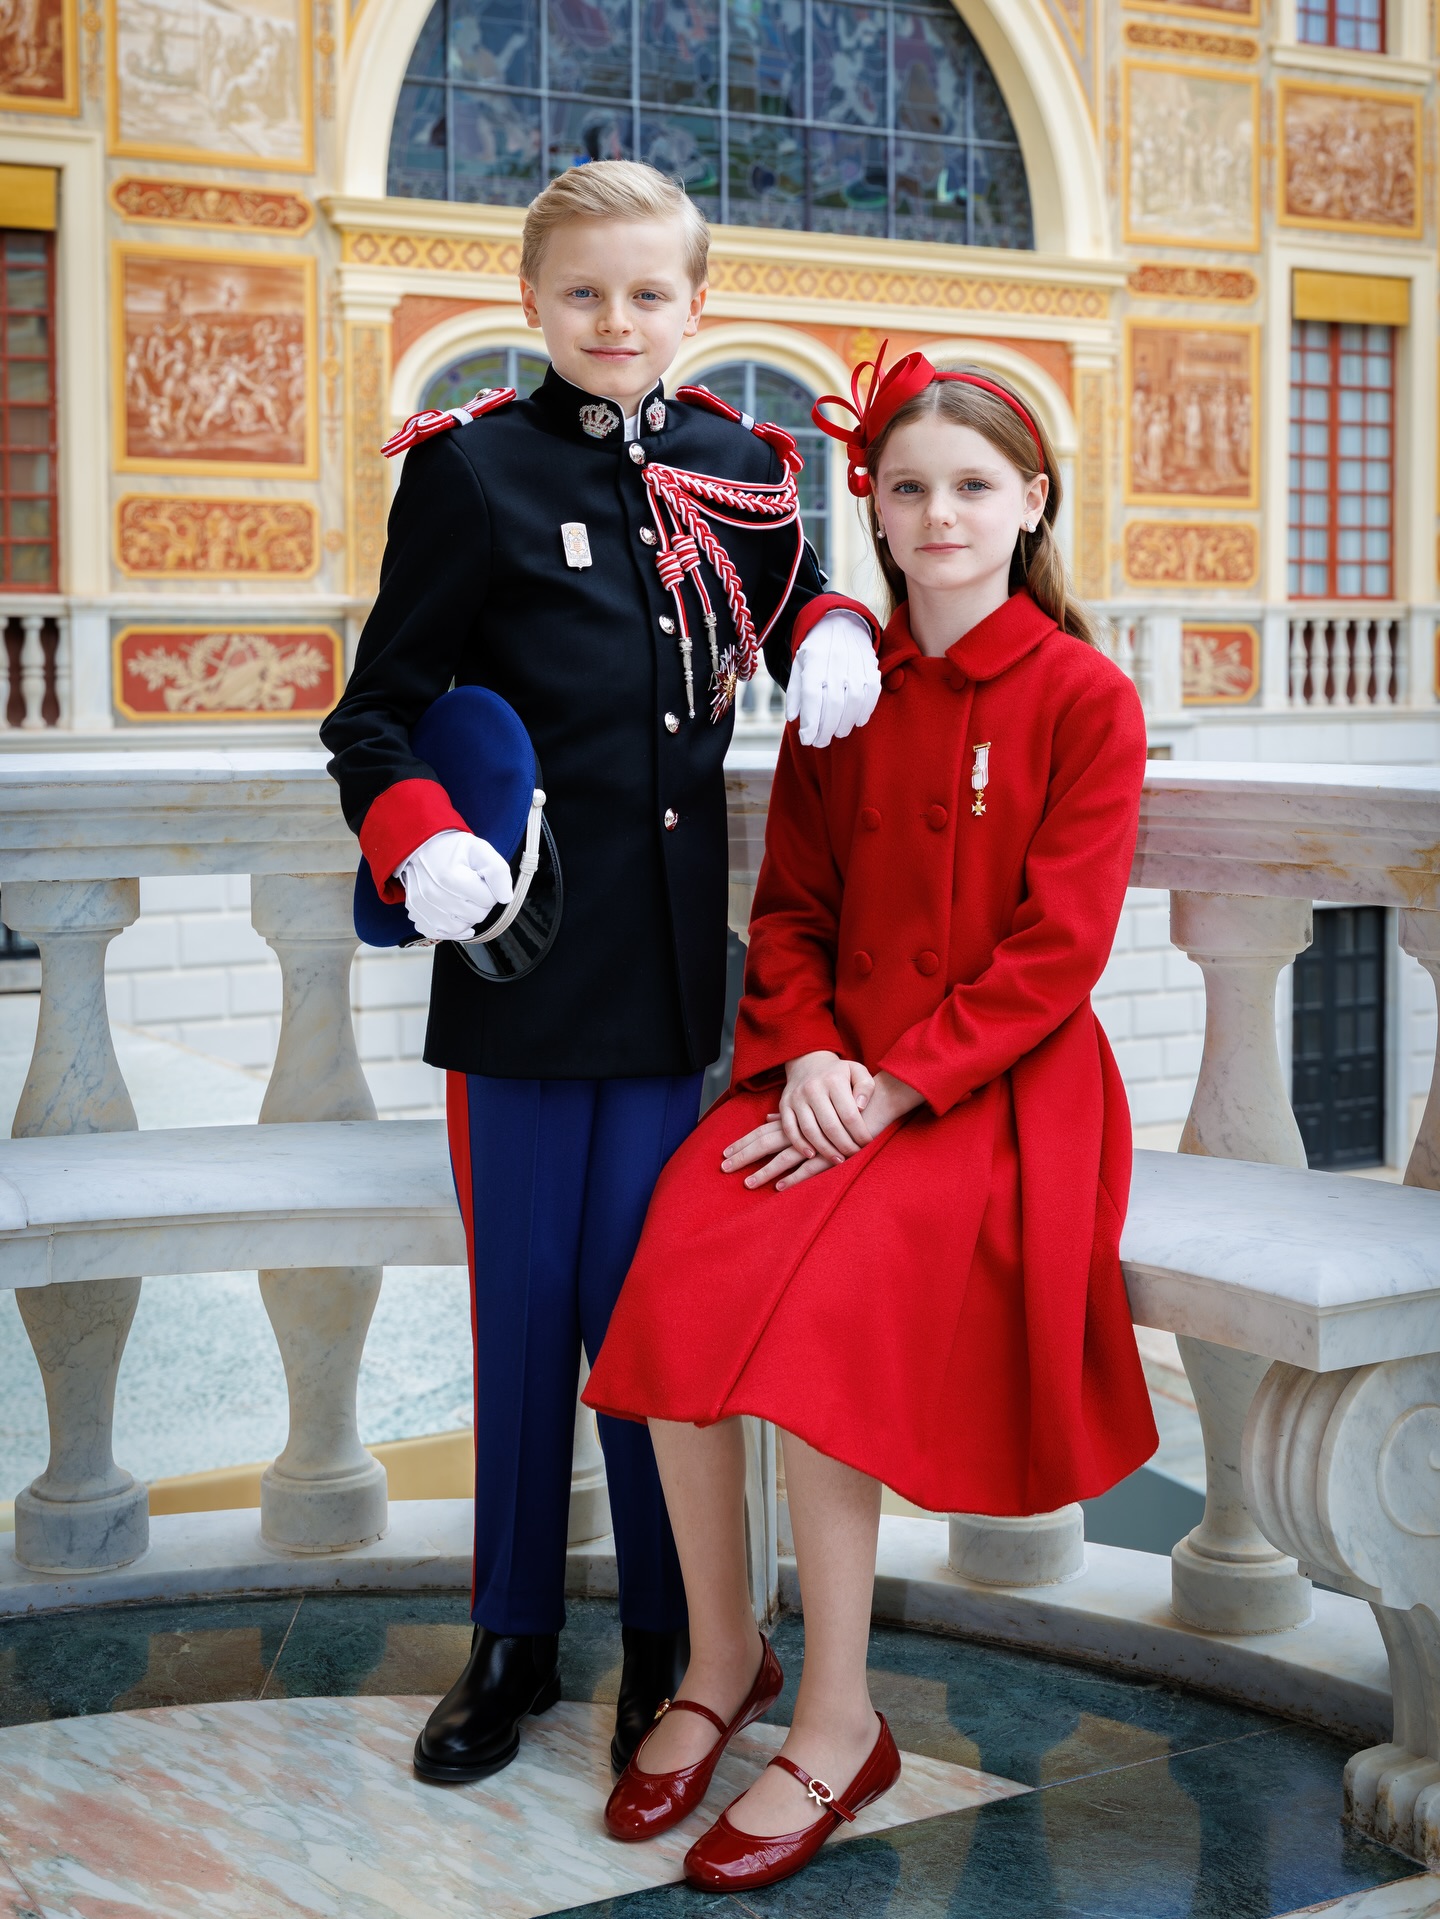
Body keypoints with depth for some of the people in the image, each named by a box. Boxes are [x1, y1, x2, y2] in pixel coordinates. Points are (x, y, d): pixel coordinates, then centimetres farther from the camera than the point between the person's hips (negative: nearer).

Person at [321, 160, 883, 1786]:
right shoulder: (475, 467, -3)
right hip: (521, 944, -2)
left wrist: (837, 627, 1)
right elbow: (377, 711, -3)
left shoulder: (738, 467, 8)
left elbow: (784, 606, 25)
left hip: (673, 950, 2)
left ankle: (668, 1638, 21)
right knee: (522, 1296, 8)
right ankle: (513, 1637, 24)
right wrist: (417, 840, -22)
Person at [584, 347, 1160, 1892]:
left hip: (996, 1087, -4)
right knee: (678, 1278, -22)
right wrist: (809, 1055, -7)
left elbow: (1056, 951, -9)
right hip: (833, 1066, 4)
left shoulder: (1085, 700, -3)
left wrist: (891, 1088, -17)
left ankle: (838, 1722, -11)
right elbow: (789, 908, 12)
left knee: (816, 1307, -28)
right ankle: (721, 1657, -1)